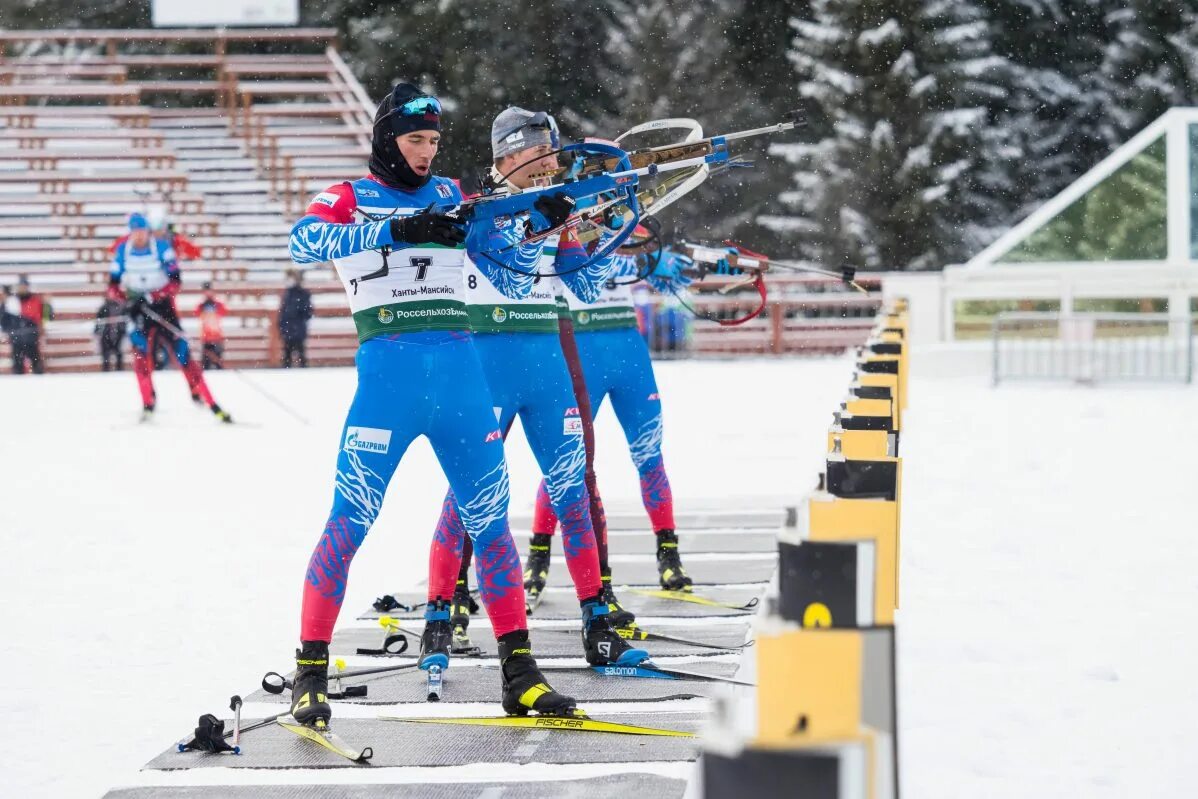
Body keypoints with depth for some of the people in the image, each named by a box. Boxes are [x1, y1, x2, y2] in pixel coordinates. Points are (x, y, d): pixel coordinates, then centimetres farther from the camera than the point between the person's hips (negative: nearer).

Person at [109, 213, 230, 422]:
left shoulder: (161, 248, -11)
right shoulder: (123, 252, -3)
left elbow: (175, 281, -14)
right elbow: (113, 286, 1)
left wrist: (153, 295, -27)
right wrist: (126, 296, -20)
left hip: (162, 304, -2)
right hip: (138, 308, 2)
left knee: (181, 351, -7)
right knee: (141, 351, -16)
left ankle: (210, 404, -6)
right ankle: (148, 404, -11)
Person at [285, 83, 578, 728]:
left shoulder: (450, 197, 17)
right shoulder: (350, 198, 6)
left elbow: (513, 282, 17)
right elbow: (303, 242, -17)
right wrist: (396, 229, -27)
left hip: (461, 371, 4)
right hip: (389, 372, -4)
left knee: (490, 522, 4)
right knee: (349, 523, -7)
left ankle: (519, 676, 10)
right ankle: (311, 674, 0)